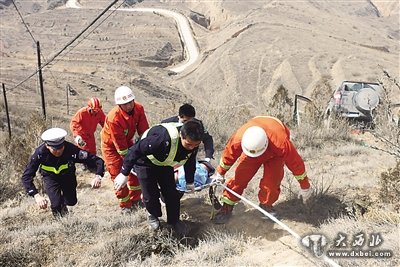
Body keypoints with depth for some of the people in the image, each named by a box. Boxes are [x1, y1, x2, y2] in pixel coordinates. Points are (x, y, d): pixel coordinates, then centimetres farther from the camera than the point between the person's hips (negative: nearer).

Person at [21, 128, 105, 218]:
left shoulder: (71, 149, -36)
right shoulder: (40, 153, -34)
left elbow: (98, 160, -34)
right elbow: (26, 177, -32)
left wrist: (98, 176, -53)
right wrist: (36, 195, -47)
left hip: (68, 175, 1)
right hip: (50, 177, -1)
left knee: (71, 202, -2)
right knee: (57, 205, -15)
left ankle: (63, 203, 35)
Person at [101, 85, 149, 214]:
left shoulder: (139, 109, -22)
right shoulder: (113, 118, -38)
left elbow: (143, 131, -13)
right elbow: (120, 146, -30)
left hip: (127, 141, 6)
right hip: (111, 145, -5)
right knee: (118, 176, -3)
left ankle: (135, 200, 27)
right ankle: (125, 206, 16)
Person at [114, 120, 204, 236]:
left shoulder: (193, 141, -22)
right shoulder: (163, 138, -45)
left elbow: (190, 162, 0)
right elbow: (136, 150, -36)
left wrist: (190, 182, 13)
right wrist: (124, 173, -29)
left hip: (164, 164, 5)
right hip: (145, 163, -5)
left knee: (172, 193, 1)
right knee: (151, 195, -4)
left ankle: (174, 221, 25)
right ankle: (153, 216, 29)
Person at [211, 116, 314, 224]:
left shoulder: (281, 143, -46)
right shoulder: (238, 139, -38)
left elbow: (296, 162, -30)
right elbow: (228, 155, -16)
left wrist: (305, 187, -17)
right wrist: (220, 174, -1)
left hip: (274, 153, -1)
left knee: (272, 179, -17)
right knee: (240, 176, -10)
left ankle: (266, 204, 10)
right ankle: (227, 206, 4)